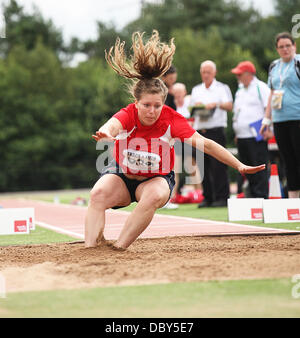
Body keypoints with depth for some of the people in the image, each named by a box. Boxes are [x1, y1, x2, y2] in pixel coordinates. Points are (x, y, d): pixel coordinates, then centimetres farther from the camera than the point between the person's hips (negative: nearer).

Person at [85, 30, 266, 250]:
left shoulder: (171, 119, -20)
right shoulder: (128, 115, -23)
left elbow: (205, 144, -20)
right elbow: (113, 125, -47)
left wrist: (240, 166, -26)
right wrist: (106, 133, -73)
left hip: (156, 179, 0)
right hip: (121, 175, 0)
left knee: (154, 196, -35)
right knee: (98, 194, -30)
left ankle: (118, 248, -30)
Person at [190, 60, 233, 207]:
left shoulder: (222, 88, 8)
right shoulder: (196, 90, 21)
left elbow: (229, 106, -6)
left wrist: (216, 104, -23)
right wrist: (197, 107, -5)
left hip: (216, 130, -4)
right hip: (200, 131, 4)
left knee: (218, 165, -10)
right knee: (204, 166, 1)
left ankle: (222, 197, -8)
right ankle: (208, 198, 7)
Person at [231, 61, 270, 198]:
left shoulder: (260, 87, -5)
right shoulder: (240, 90, 20)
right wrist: (237, 133, 20)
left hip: (256, 136, -9)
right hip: (241, 136, 9)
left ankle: (261, 196, -10)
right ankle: (253, 196, 15)